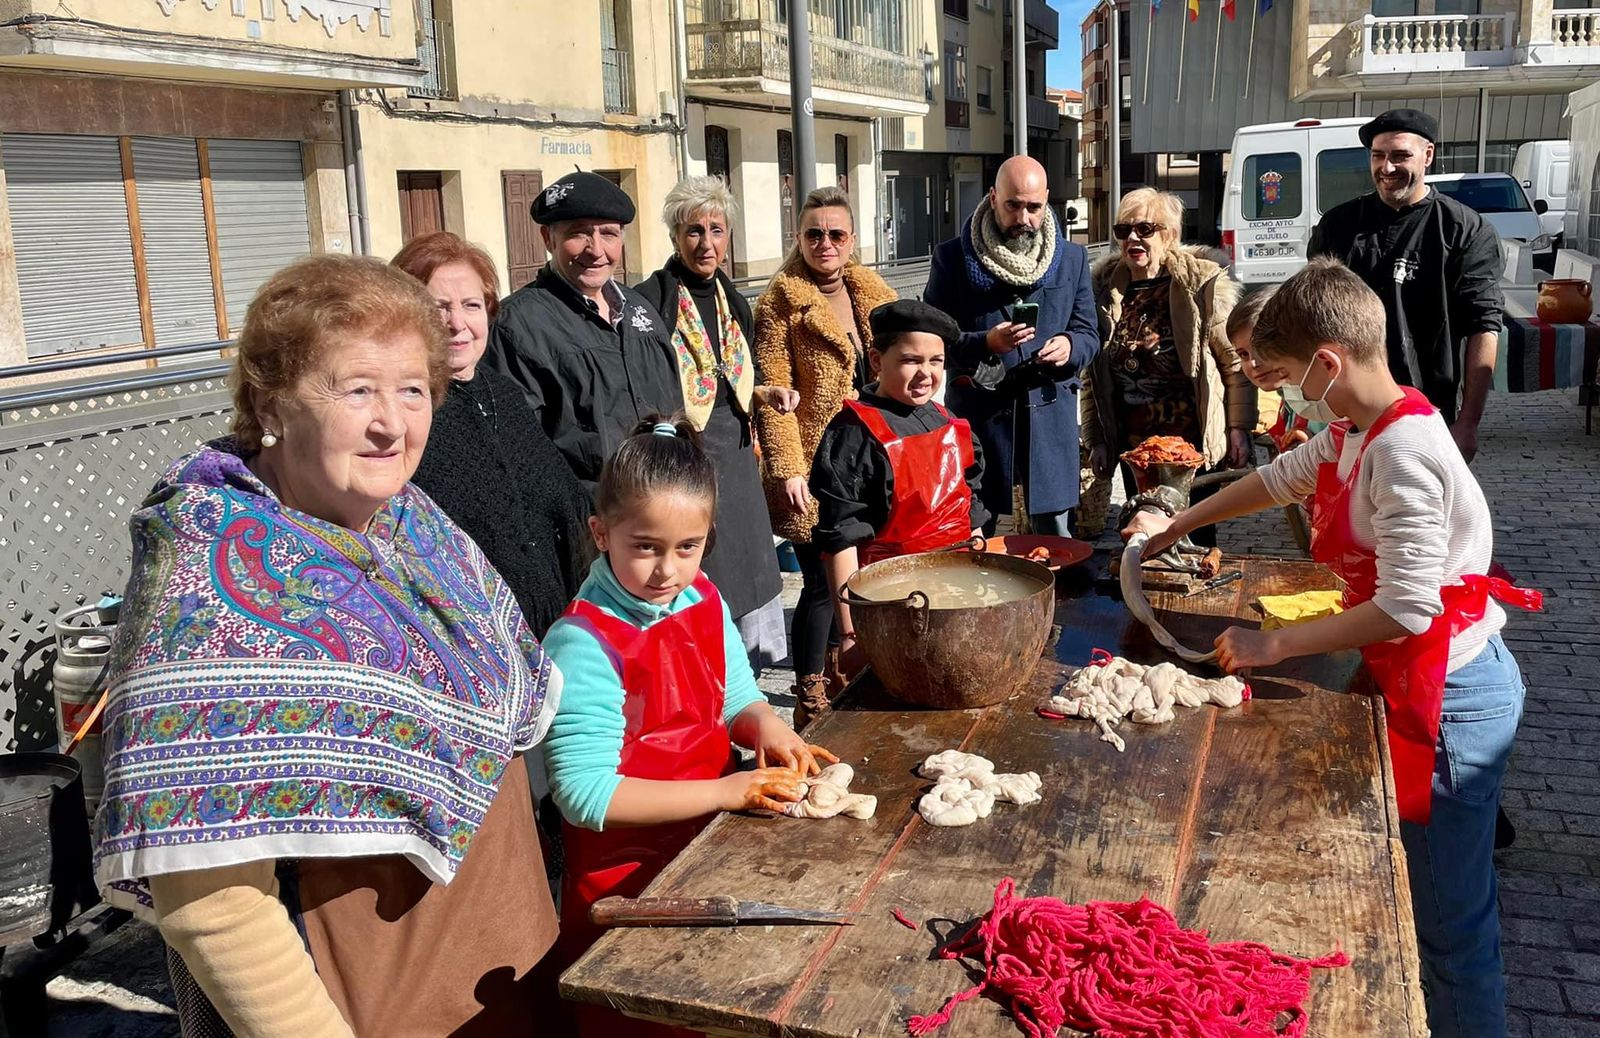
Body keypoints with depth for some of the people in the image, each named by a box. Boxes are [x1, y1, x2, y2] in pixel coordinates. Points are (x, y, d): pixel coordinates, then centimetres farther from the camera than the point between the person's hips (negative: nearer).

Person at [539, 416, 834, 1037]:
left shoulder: (704, 602, -3)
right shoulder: (584, 644, -25)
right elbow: (588, 794, -27)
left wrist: (763, 724, -12)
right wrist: (725, 790, -27)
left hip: (713, 845, 7)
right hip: (627, 878, -6)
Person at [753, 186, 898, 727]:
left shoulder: (872, 294, 11)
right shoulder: (782, 302, -8)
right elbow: (773, 394, -12)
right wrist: (788, 469, -18)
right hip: (815, 471, -6)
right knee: (823, 583, -4)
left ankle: (844, 677, 30)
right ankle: (811, 701, 12)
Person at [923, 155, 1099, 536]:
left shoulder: (1072, 258, 9)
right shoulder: (953, 257, 0)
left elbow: (1089, 333, 12)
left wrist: (1070, 347, -12)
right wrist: (984, 343, -19)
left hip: (1049, 415, 2)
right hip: (978, 415, -2)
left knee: (1057, 540, 7)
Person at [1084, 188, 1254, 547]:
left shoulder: (1202, 282, -8)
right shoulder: (1105, 286, 3)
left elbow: (1236, 361, -5)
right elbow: (1093, 373, 9)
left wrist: (1239, 429, -6)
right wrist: (1097, 439, 8)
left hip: (1193, 442, -4)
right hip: (1133, 446, 4)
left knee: (1194, 540, 6)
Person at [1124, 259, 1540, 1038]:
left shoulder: (1402, 453, -25)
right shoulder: (1353, 432, 5)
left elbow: (1407, 608, -28)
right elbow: (1281, 478, 24)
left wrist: (1273, 645, -19)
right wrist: (1176, 526, 28)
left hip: (1449, 696, -10)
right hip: (1407, 681, 10)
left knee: (1450, 922, 2)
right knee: (1412, 892, 21)